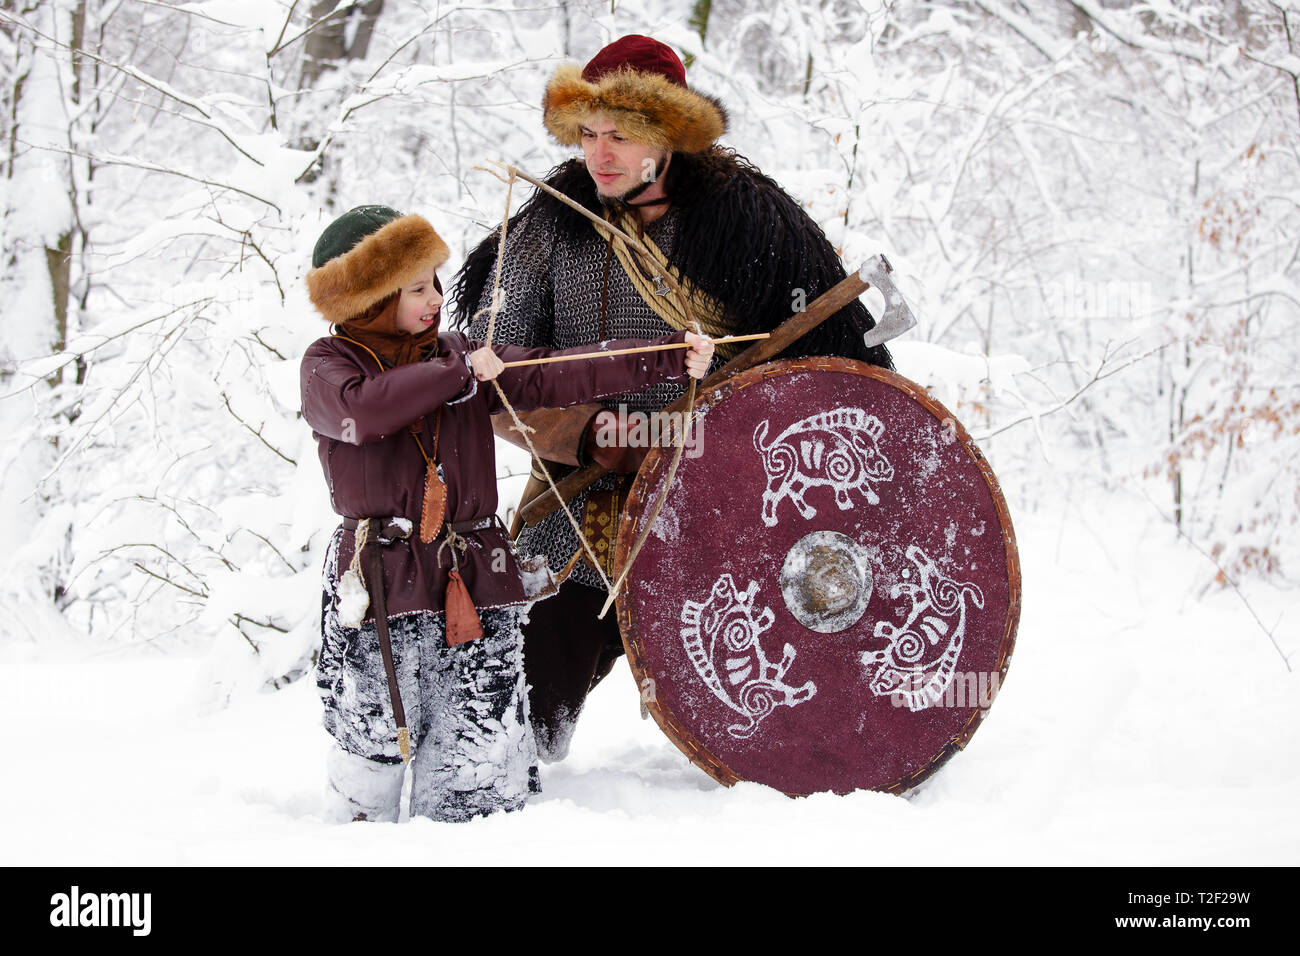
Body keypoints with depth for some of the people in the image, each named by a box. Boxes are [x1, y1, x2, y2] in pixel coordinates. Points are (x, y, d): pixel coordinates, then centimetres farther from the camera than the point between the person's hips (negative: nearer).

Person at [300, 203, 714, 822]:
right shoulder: (327, 364, 2)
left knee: (481, 759, 1)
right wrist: (460, 372, -14)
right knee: (372, 750, -1)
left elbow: (553, 377, 3)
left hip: (476, 583, 4)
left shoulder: (459, 356, 15)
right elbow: (360, 410, -21)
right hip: (379, 583, -4)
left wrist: (668, 361, -7)